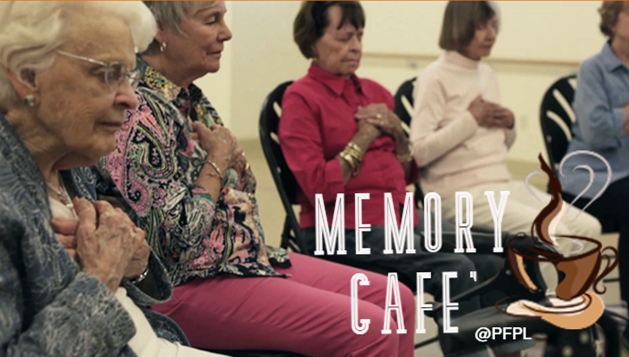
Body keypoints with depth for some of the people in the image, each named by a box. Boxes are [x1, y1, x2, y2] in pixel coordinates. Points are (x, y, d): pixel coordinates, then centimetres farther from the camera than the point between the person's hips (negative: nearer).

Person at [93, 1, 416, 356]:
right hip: (189, 285, -10)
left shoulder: (190, 97, 11)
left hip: (247, 257, 10)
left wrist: (235, 161, -1)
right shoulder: (139, 112, -19)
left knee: (397, 301, 3)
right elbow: (177, 240, -22)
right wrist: (219, 159, -10)